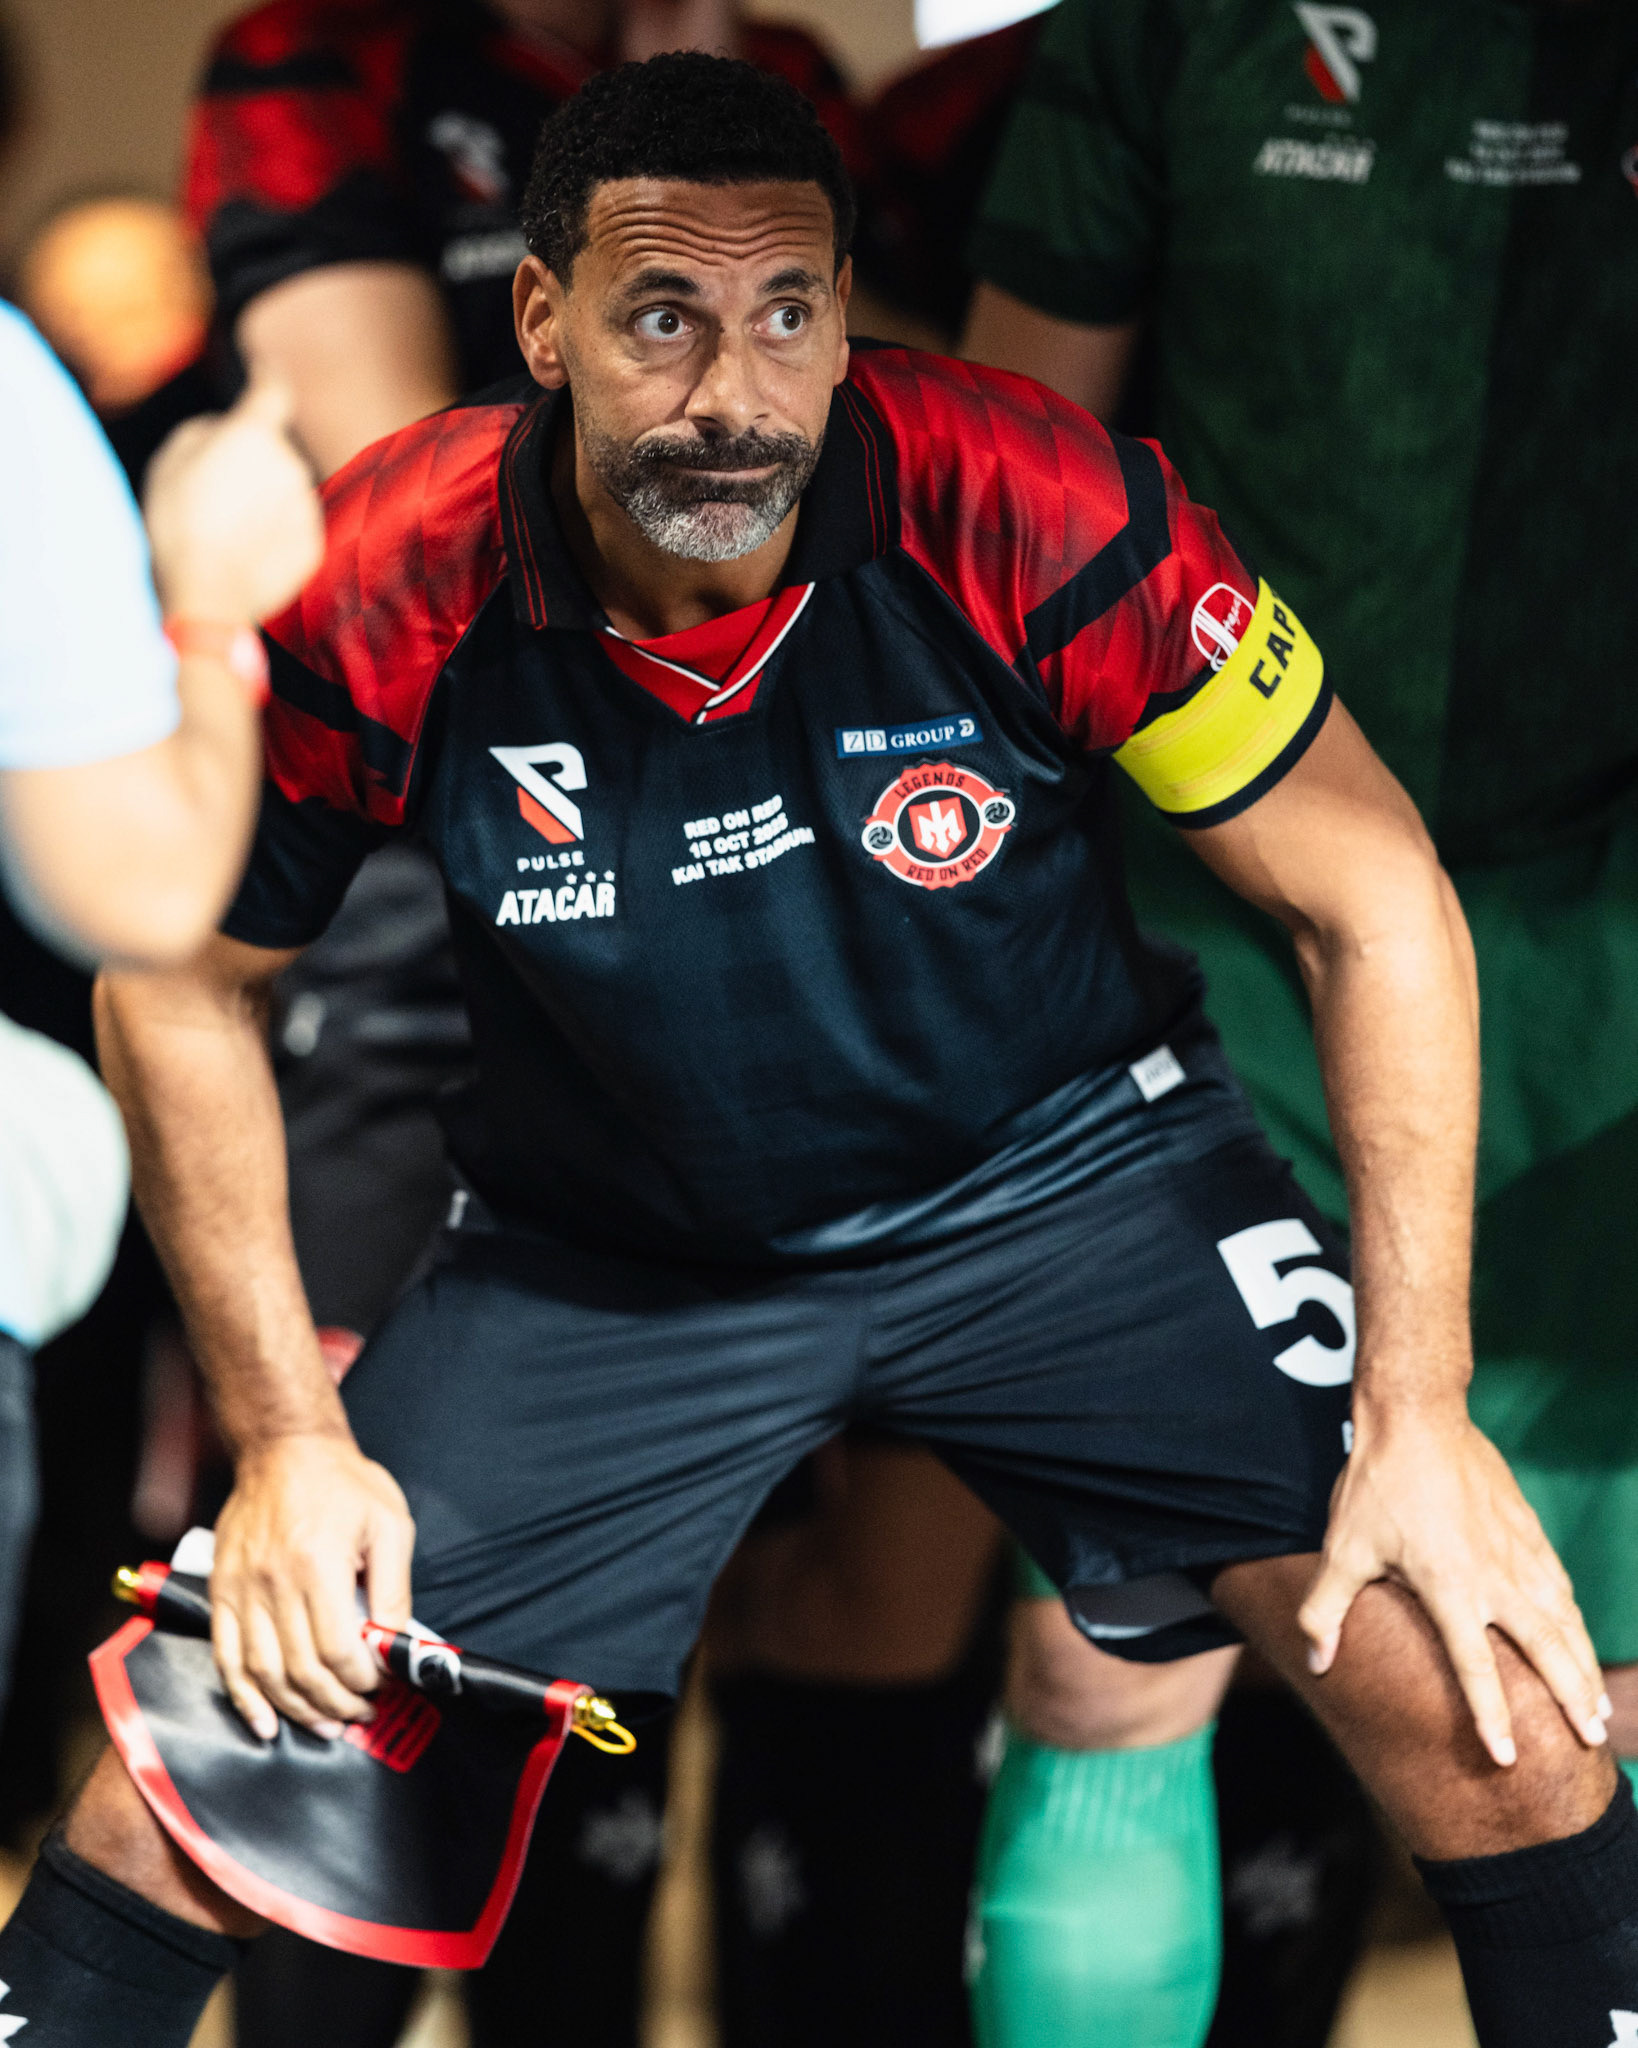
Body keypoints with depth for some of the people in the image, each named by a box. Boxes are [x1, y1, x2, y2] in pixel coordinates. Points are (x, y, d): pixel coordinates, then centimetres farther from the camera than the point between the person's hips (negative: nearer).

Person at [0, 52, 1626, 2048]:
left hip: (1068, 1170, -1)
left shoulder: (1035, 512, -24)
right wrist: (289, 1438, -6)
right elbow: (179, 984, -2)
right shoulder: (383, 592, -20)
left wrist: (1420, 1413, -19)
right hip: (601, 1257, 1)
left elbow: (1376, 905, -14)